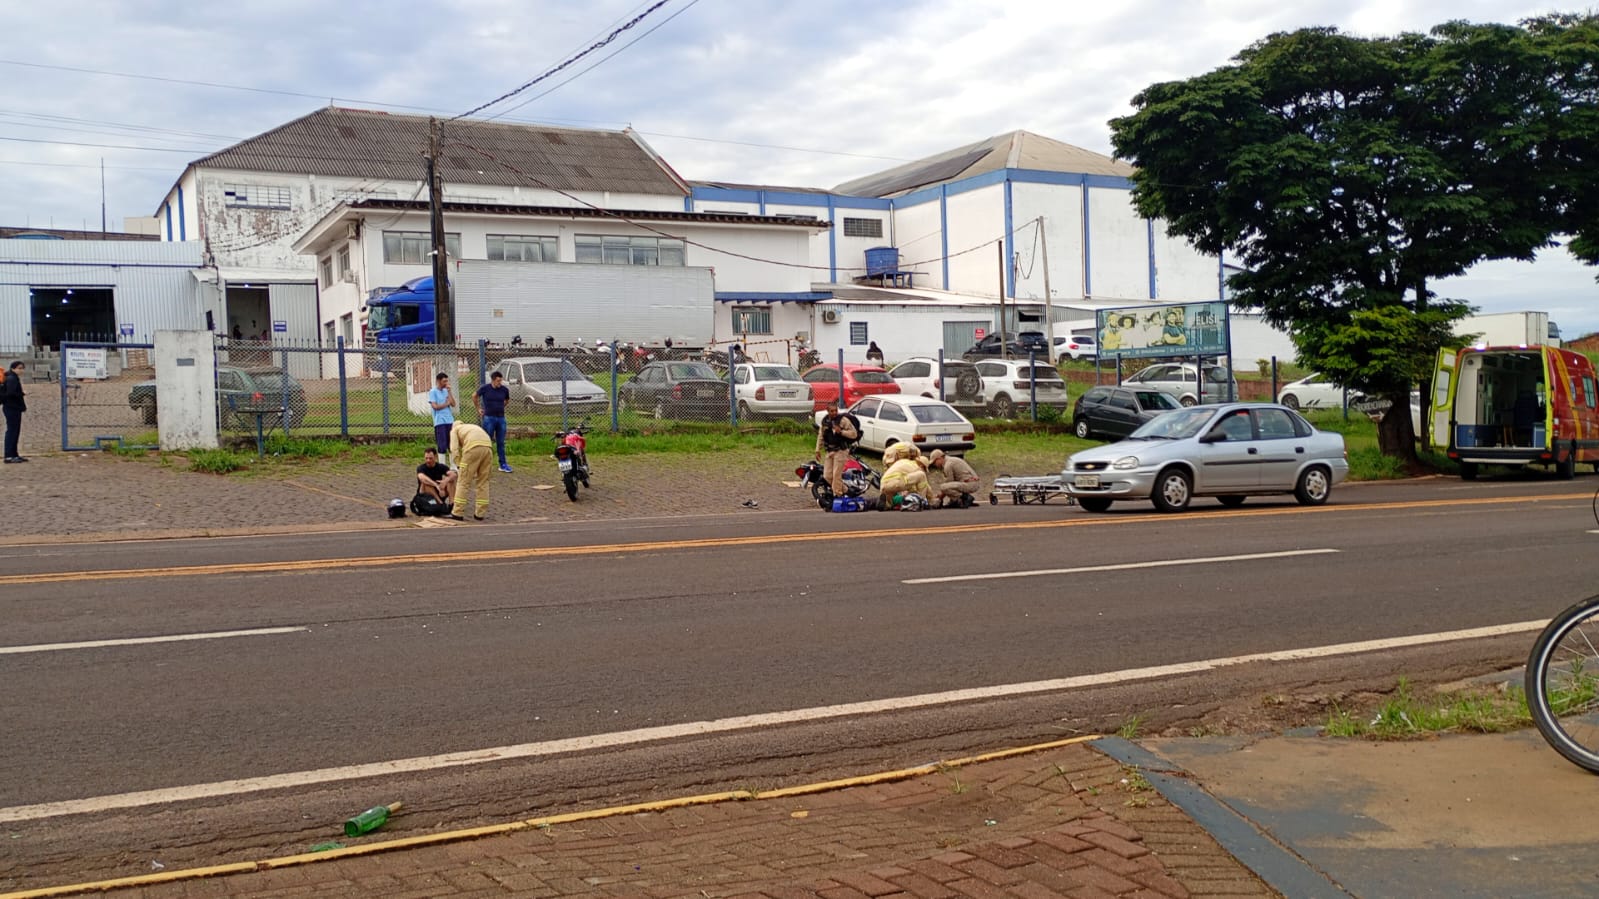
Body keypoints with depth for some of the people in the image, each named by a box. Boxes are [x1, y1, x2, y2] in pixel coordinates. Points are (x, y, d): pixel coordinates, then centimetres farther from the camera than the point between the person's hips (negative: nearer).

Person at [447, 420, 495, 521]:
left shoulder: (454, 430, 26)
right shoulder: (474, 427, 40)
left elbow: (454, 449, 8)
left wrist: (459, 466, 10)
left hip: (473, 447, -5)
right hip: (488, 447, 5)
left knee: (463, 482, 2)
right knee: (483, 482, 14)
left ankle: (457, 513, 3)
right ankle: (479, 513, 17)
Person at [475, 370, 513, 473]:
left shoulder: (504, 389, -1)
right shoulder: (485, 388, -8)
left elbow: (507, 400, 21)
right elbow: (474, 396, 8)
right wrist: (479, 408, 10)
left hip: (501, 418, 3)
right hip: (489, 418, -3)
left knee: (501, 443, 7)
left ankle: (503, 464, 12)